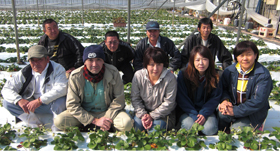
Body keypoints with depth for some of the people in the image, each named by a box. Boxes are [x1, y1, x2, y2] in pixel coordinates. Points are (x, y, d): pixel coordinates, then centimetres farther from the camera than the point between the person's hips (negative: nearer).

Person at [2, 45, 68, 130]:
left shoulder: (57, 69, -13)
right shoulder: (25, 73, -2)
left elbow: (61, 89, -29)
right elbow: (6, 89, -3)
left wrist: (39, 101, -34)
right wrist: (19, 100, -23)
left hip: (54, 104, -4)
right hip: (31, 104, 4)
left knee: (60, 101, -39)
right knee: (7, 102, -11)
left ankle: (57, 129, -12)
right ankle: (38, 126, -12)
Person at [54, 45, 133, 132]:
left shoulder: (113, 72, -12)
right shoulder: (75, 76, -12)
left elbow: (118, 99, -5)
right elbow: (72, 105, -12)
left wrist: (109, 118, -17)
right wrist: (95, 121, -19)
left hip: (107, 112, -1)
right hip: (84, 112, 2)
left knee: (127, 124, -29)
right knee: (59, 121, -24)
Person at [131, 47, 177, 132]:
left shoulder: (170, 78, -20)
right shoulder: (138, 75, -12)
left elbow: (168, 103, -16)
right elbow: (135, 99, -5)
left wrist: (151, 116, -19)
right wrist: (143, 114, -18)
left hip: (163, 114, -2)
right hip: (144, 111, 2)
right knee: (137, 123, -24)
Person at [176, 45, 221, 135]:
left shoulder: (214, 76, -3)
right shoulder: (183, 74, -10)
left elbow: (215, 98, 0)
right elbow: (181, 98, -8)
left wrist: (204, 114, -16)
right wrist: (194, 115, -18)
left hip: (206, 111, 2)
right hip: (187, 112, -1)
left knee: (210, 128, -26)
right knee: (190, 126, -31)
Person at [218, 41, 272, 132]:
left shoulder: (263, 75, -15)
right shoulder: (229, 71, -2)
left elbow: (258, 101, -20)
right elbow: (223, 88, 7)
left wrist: (235, 111, -25)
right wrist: (225, 100, -18)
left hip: (253, 113, -2)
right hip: (232, 106, 2)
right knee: (222, 113, -30)